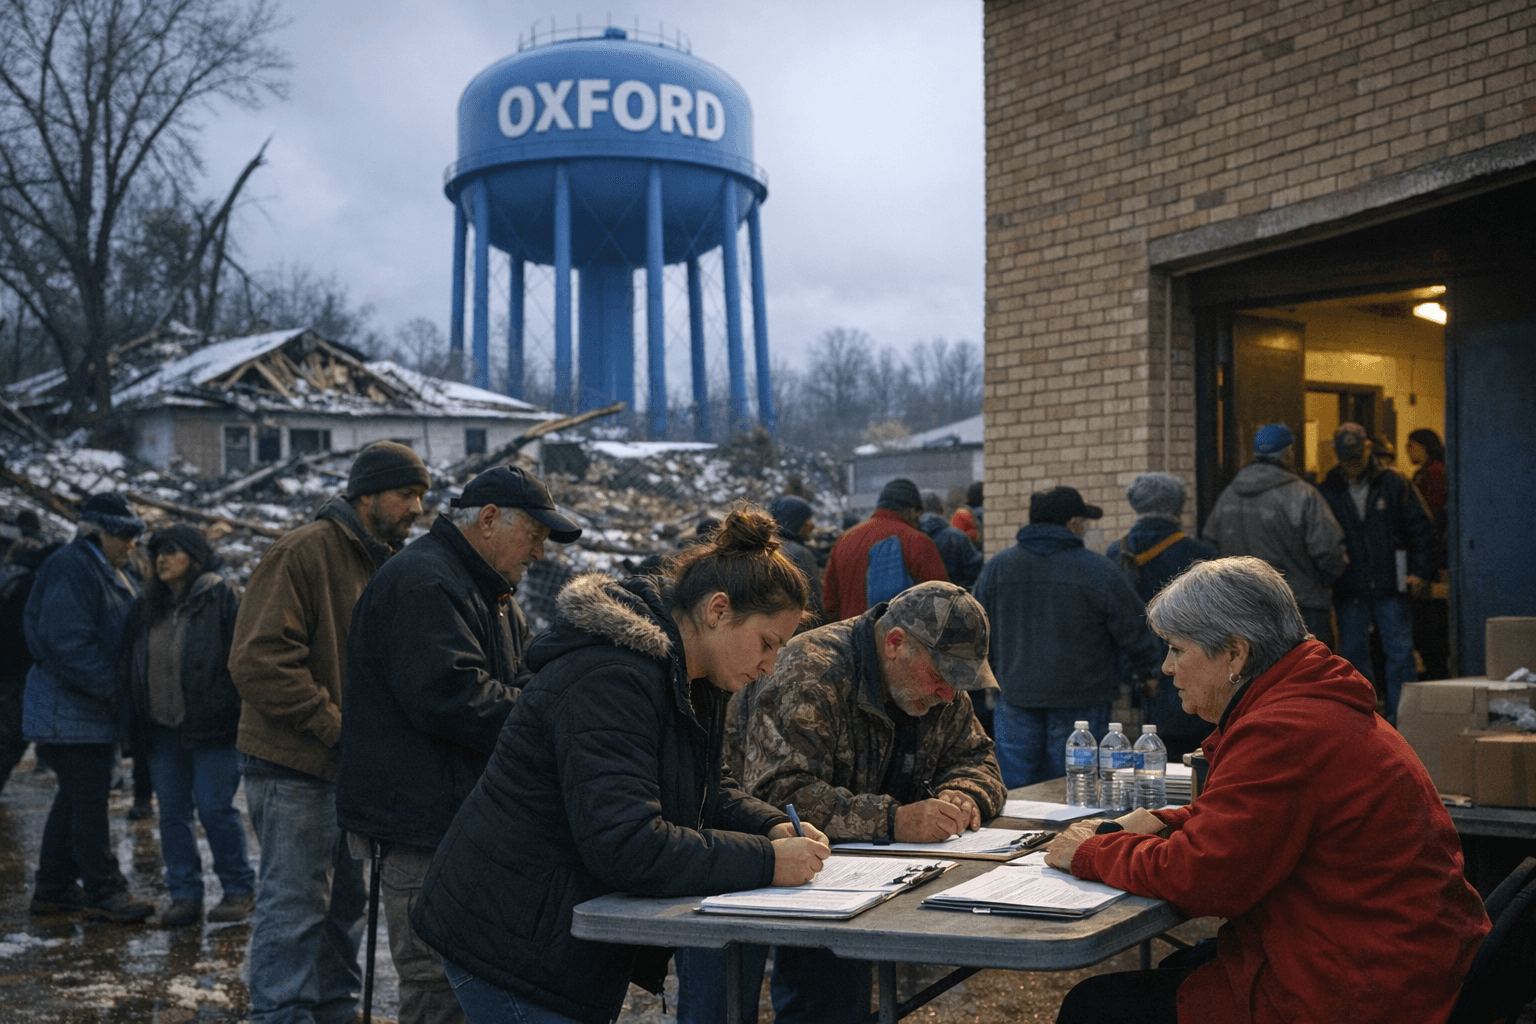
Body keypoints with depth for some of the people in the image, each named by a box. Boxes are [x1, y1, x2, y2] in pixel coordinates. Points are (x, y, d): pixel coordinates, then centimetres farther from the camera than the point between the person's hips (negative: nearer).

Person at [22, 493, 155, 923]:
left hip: (95, 709, 11)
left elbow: (124, 636, 25)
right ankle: (103, 892, 0)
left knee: (77, 798, 15)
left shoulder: (107, 572, 17)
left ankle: (54, 889, 24)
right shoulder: (71, 569, -16)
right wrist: (112, 690, -23)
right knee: (89, 799, -6)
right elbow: (70, 644, -23)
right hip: (72, 712, -11)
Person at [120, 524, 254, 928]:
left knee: (215, 808, -5)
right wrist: (135, 718, 12)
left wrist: (238, 709, -13)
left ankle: (239, 889, 9)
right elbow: (128, 661, 20)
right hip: (161, 728, 6)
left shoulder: (221, 597, -3)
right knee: (172, 813, 8)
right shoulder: (148, 606, 14)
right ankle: (184, 895, 15)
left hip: (210, 725, -6)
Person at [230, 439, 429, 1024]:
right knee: (294, 907, -2)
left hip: (354, 770, 9)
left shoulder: (386, 564, 12)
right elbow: (259, 661, -22)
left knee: (346, 904, 18)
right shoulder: (304, 553, -15)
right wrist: (337, 727, -22)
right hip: (294, 769, -8)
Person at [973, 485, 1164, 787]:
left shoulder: (996, 567, 3)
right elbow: (1135, 630, -4)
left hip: (1016, 698, 3)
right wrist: (1147, 669, 16)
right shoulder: (1098, 570, -9)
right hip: (1080, 705, -3)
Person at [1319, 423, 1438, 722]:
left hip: (1391, 588, -1)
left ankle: (1400, 716, 7)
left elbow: (1421, 529, 7)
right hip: (1349, 592, 1)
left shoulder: (1393, 485, 4)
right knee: (1353, 656, 6)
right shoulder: (1327, 492, 4)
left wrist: (1421, 572, 0)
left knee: (1400, 654, 0)